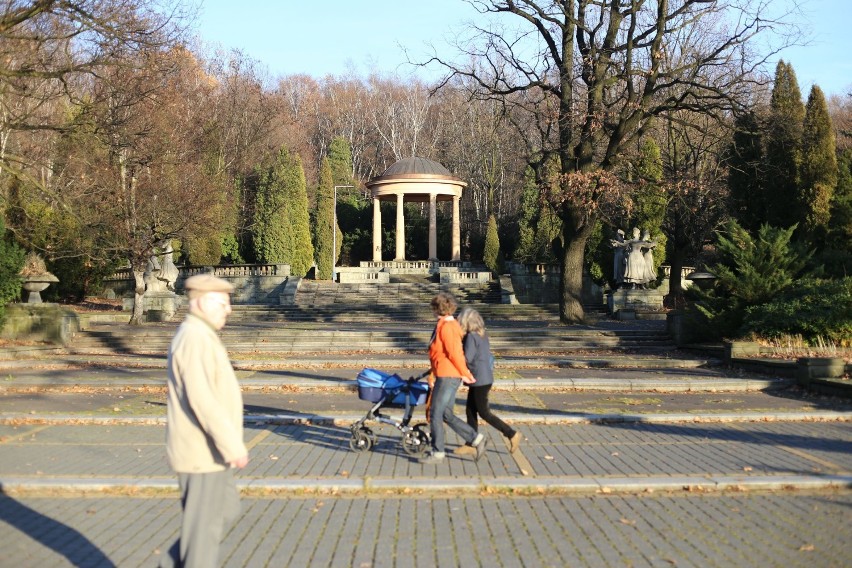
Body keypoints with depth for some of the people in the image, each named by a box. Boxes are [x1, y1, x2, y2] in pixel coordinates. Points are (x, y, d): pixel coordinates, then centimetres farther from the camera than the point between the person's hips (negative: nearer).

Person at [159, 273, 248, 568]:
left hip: (207, 449, 10)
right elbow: (202, 400, -28)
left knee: (227, 510, 20)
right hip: (202, 452, -10)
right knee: (205, 524, 1)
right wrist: (233, 445, -25)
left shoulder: (200, 336, 13)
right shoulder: (194, 338, -20)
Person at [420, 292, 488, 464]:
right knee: (446, 414, 12)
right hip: (447, 375, 10)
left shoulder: (446, 326, -16)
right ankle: (476, 439, 12)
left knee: (435, 414, -2)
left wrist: (465, 374, -11)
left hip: (447, 377, -10)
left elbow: (455, 353, -19)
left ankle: (437, 453, 5)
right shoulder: (450, 324, 15)